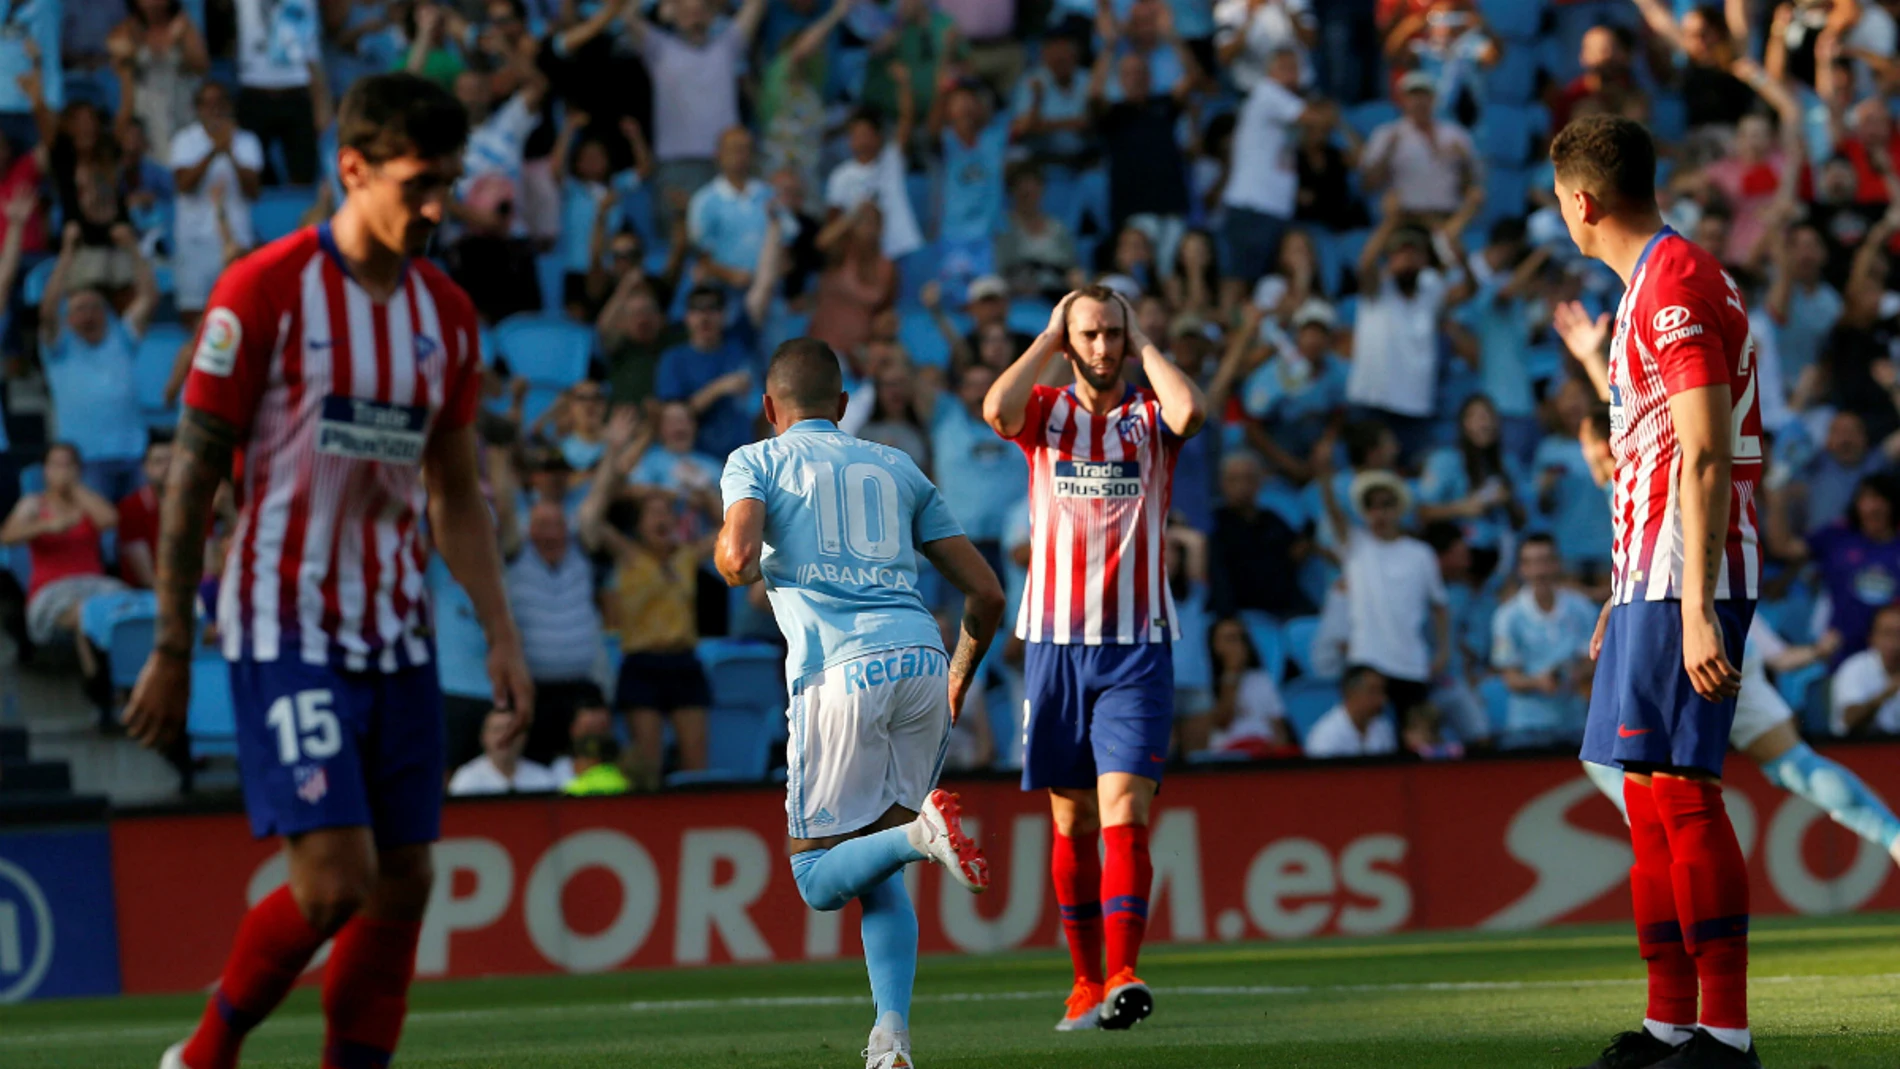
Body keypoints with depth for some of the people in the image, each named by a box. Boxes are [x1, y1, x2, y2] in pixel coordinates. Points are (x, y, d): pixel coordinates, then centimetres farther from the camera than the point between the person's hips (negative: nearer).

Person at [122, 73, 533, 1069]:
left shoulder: (445, 313, 10)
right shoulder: (265, 289, -8)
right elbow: (191, 475, -5)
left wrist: (501, 636, 7)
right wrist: (171, 648, -6)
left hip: (397, 636, 6)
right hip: (286, 631, -6)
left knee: (405, 884, 1)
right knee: (334, 881, -14)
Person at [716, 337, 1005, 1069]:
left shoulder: (756, 462, 14)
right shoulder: (897, 469, 24)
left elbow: (739, 558, -7)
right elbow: (986, 593, 21)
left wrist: (729, 557, 18)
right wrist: (960, 678, 38)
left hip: (841, 674, -4)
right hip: (921, 661, 4)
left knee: (821, 881, 2)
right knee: (879, 874, 14)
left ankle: (920, 830, -28)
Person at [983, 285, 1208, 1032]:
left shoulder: (1149, 417, 5)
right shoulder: (1045, 413, 8)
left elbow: (1190, 409, -18)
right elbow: (996, 408, -15)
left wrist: (1143, 343, -4)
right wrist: (1048, 340, -3)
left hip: (1138, 644, -2)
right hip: (1055, 639, 2)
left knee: (1124, 813, -13)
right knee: (1071, 821, 7)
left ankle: (1122, 977, -23)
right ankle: (1085, 981, 16)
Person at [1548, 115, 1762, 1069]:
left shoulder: (1675, 284, -13)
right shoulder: (1656, 282, 18)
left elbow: (1704, 458, -20)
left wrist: (1695, 607, -24)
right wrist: (1596, 363, 45)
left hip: (1685, 580, -10)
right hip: (1652, 577, 10)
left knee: (1679, 791, -13)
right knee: (1650, 799, 11)